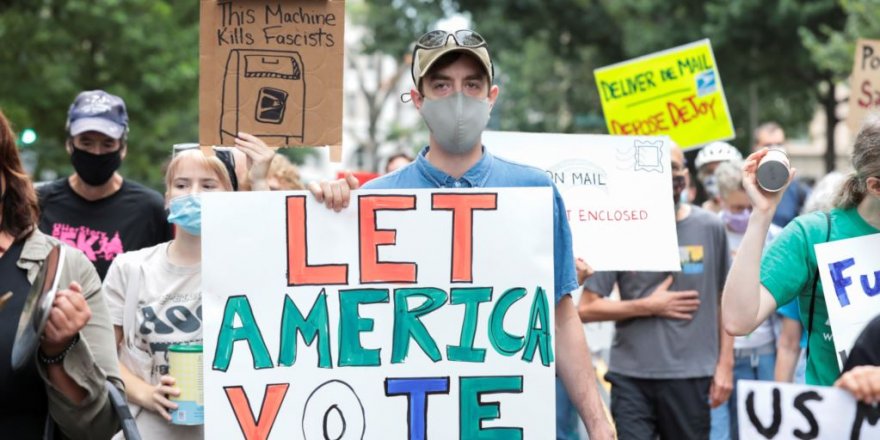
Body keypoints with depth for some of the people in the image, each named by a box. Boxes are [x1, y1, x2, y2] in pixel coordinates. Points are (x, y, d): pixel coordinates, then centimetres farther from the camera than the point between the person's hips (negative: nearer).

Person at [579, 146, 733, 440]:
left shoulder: (709, 228, 4)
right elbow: (586, 308, 0)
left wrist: (725, 364, 3)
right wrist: (649, 306, -7)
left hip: (691, 376, 1)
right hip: (630, 375, -1)